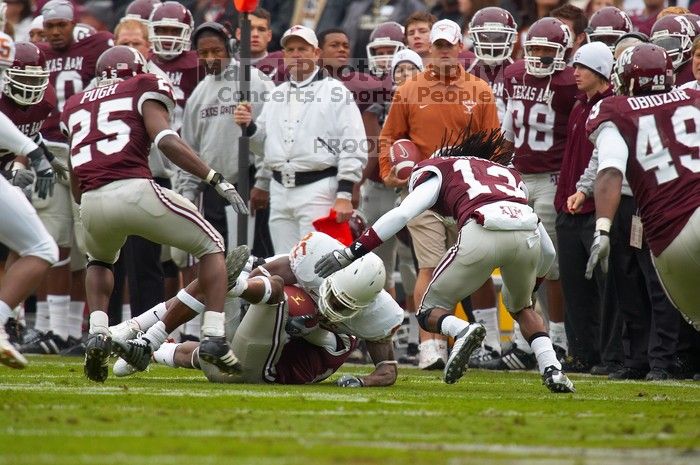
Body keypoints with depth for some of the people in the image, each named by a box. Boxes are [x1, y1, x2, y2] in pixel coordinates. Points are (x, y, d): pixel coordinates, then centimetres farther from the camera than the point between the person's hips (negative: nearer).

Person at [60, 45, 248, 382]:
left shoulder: (76, 106, 28)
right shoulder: (143, 90, 14)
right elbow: (166, 140, -4)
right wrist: (217, 180, -5)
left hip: (92, 203, 4)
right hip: (135, 191, -4)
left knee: (100, 260, 37)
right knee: (211, 246, 17)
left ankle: (98, 332, 13)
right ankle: (213, 336, 2)